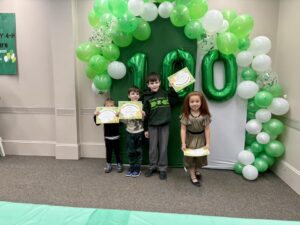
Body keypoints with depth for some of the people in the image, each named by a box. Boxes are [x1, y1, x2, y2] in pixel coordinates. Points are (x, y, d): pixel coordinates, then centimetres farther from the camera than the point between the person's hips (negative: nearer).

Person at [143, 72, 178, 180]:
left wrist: (172, 89, 2)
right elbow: (145, 114, 0)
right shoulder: (147, 97, -2)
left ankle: (162, 168, 19)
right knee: (153, 147, 10)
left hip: (164, 125, 1)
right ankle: (153, 166, 27)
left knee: (163, 147, 7)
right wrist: (145, 129, 1)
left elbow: (175, 101, 12)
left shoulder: (165, 94, 1)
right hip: (152, 126, 0)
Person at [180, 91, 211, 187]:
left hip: (200, 139, 2)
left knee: (200, 157, 20)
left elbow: (207, 130, -11)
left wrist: (207, 143, -10)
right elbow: (183, 130, -14)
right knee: (190, 158, 9)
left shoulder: (205, 115, -14)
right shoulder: (185, 115, -16)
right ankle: (193, 177, 27)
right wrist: (183, 143, -15)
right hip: (190, 139, -1)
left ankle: (197, 171, 49)